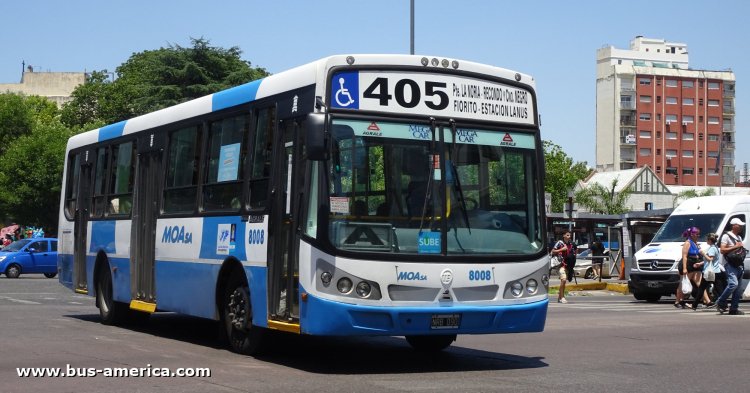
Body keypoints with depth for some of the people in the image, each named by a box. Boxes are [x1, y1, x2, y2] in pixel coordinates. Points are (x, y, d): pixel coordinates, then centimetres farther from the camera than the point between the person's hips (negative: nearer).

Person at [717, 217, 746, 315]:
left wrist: (741, 247, 7)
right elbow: (722, 250, -13)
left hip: (739, 265, 9)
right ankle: (720, 302, -10)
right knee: (733, 283, -24)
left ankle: (734, 309, 9)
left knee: (738, 288, 5)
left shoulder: (739, 237, 21)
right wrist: (735, 247, -15)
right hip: (730, 265, -8)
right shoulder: (726, 236, -4)